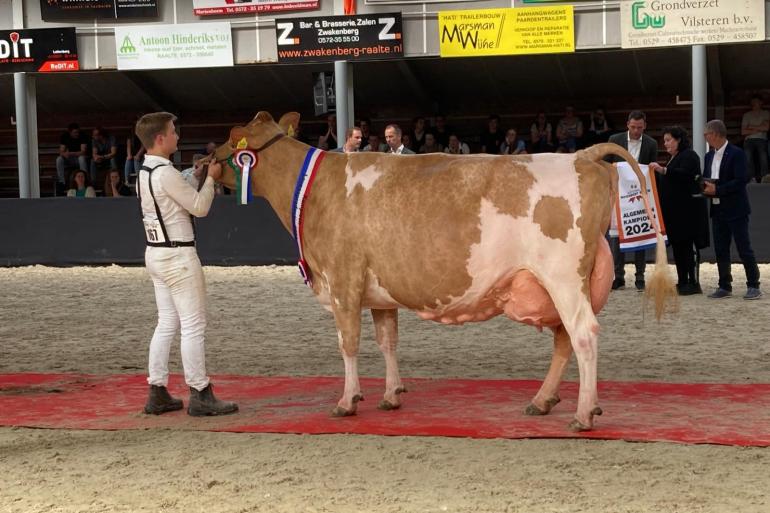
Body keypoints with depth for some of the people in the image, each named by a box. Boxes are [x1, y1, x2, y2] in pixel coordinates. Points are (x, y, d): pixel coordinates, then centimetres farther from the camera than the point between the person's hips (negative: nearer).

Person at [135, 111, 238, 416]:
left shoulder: (144, 174, 11)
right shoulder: (166, 173, -18)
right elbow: (200, 208, -13)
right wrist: (211, 178, -1)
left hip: (156, 254, 10)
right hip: (178, 255, -9)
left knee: (167, 324, 13)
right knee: (193, 326, -3)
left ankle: (157, 394, 16)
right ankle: (200, 396, 1)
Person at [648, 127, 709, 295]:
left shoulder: (689, 156, -8)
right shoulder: (673, 158, 21)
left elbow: (685, 174, -26)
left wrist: (663, 170, -34)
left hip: (688, 209, -10)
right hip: (674, 210, 10)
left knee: (689, 245, -8)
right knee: (677, 246, 8)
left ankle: (694, 283, -6)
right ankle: (682, 283, 12)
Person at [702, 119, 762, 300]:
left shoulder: (736, 154, -11)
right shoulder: (709, 156, 12)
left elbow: (741, 180, -19)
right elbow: (706, 179, 18)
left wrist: (717, 190, -19)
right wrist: (706, 187, -6)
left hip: (736, 210, -7)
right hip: (718, 210, 7)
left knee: (744, 249, -3)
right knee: (720, 251, 8)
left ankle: (753, 286, 4)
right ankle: (724, 286, 16)